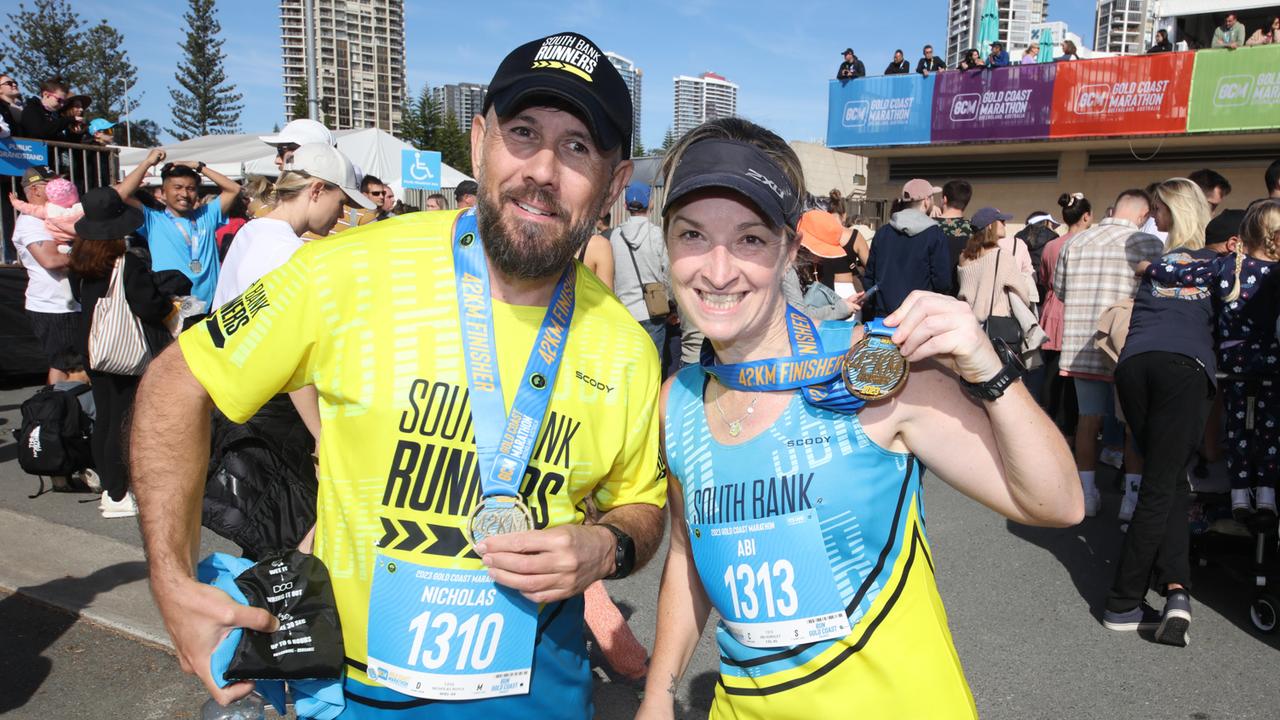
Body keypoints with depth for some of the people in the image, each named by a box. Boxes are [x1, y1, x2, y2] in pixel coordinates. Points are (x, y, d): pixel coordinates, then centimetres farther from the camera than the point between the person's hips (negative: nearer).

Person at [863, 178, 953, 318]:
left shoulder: (882, 232, 6)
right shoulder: (935, 234, -7)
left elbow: (869, 276, 10)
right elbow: (942, 281, -10)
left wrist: (869, 311, 19)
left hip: (883, 316, 4)